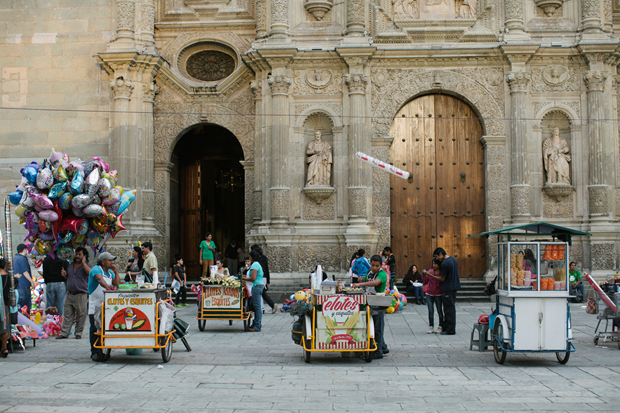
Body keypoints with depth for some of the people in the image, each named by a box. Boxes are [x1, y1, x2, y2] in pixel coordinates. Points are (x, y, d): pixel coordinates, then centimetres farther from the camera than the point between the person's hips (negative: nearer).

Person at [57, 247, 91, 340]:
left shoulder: (85, 266, -2)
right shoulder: (71, 265, 16)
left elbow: (89, 272, -26)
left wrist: (83, 262, -19)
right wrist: (64, 275, 7)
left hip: (81, 295, -5)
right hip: (69, 294, 5)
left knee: (81, 315, 1)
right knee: (67, 315, 5)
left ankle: (78, 333, 11)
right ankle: (64, 333, 9)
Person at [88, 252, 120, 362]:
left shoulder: (110, 272, 16)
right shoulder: (96, 269, -9)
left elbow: (117, 284, 7)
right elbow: (100, 279, -29)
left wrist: (116, 272, 0)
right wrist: (108, 287, -47)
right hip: (95, 305, -7)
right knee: (95, 328, -7)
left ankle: (103, 351, 12)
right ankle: (95, 352, -6)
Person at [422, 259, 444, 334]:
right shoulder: (430, 271, 3)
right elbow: (425, 282, 3)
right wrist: (423, 274, -10)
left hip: (438, 294, -3)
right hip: (429, 294, 3)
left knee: (439, 311, 5)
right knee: (430, 311, 1)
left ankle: (440, 327, 14)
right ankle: (431, 327, 5)